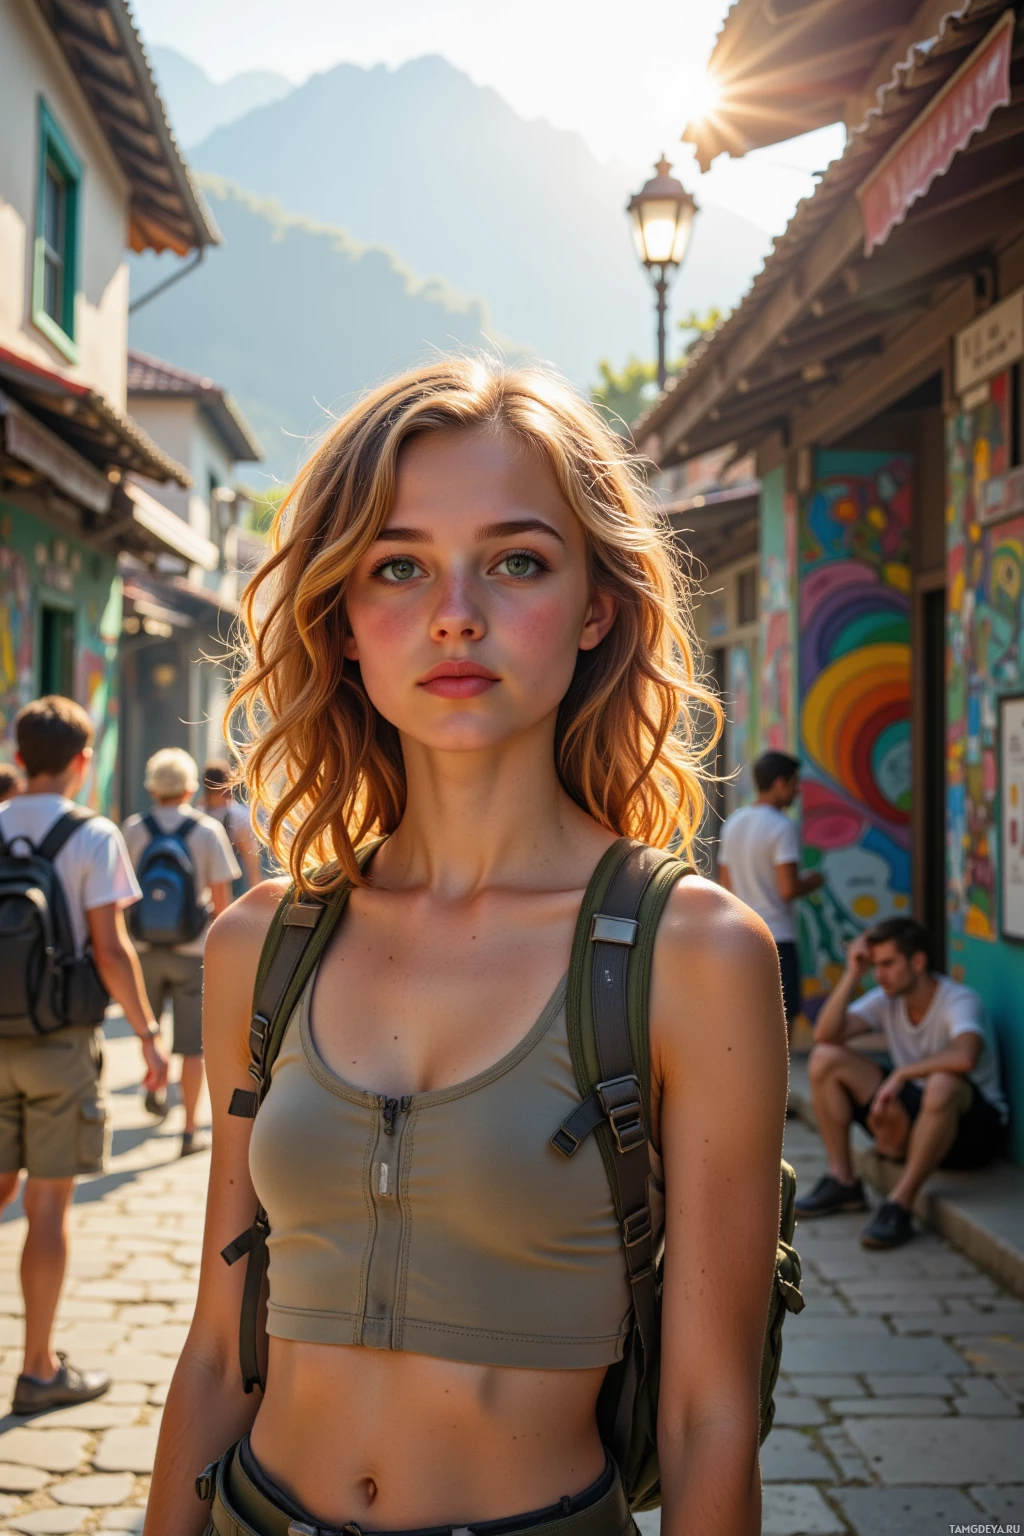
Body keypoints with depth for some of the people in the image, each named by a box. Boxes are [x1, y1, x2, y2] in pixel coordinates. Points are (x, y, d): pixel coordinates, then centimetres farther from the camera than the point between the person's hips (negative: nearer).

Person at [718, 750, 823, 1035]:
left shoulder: (732, 823, 10)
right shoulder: (782, 828, -14)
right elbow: (788, 889, -19)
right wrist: (813, 881, -1)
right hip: (777, 937, -8)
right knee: (783, 1020, -2)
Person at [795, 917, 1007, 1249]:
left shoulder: (959, 1001, -20)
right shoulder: (887, 999, -1)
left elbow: (964, 1057, -43)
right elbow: (824, 1035, -11)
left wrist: (900, 1074, -34)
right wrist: (853, 974, -17)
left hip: (976, 1125, -6)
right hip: (913, 1112, 6)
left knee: (942, 1084, -43)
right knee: (825, 1059, -7)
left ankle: (899, 1204, -31)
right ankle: (842, 1181, -4)